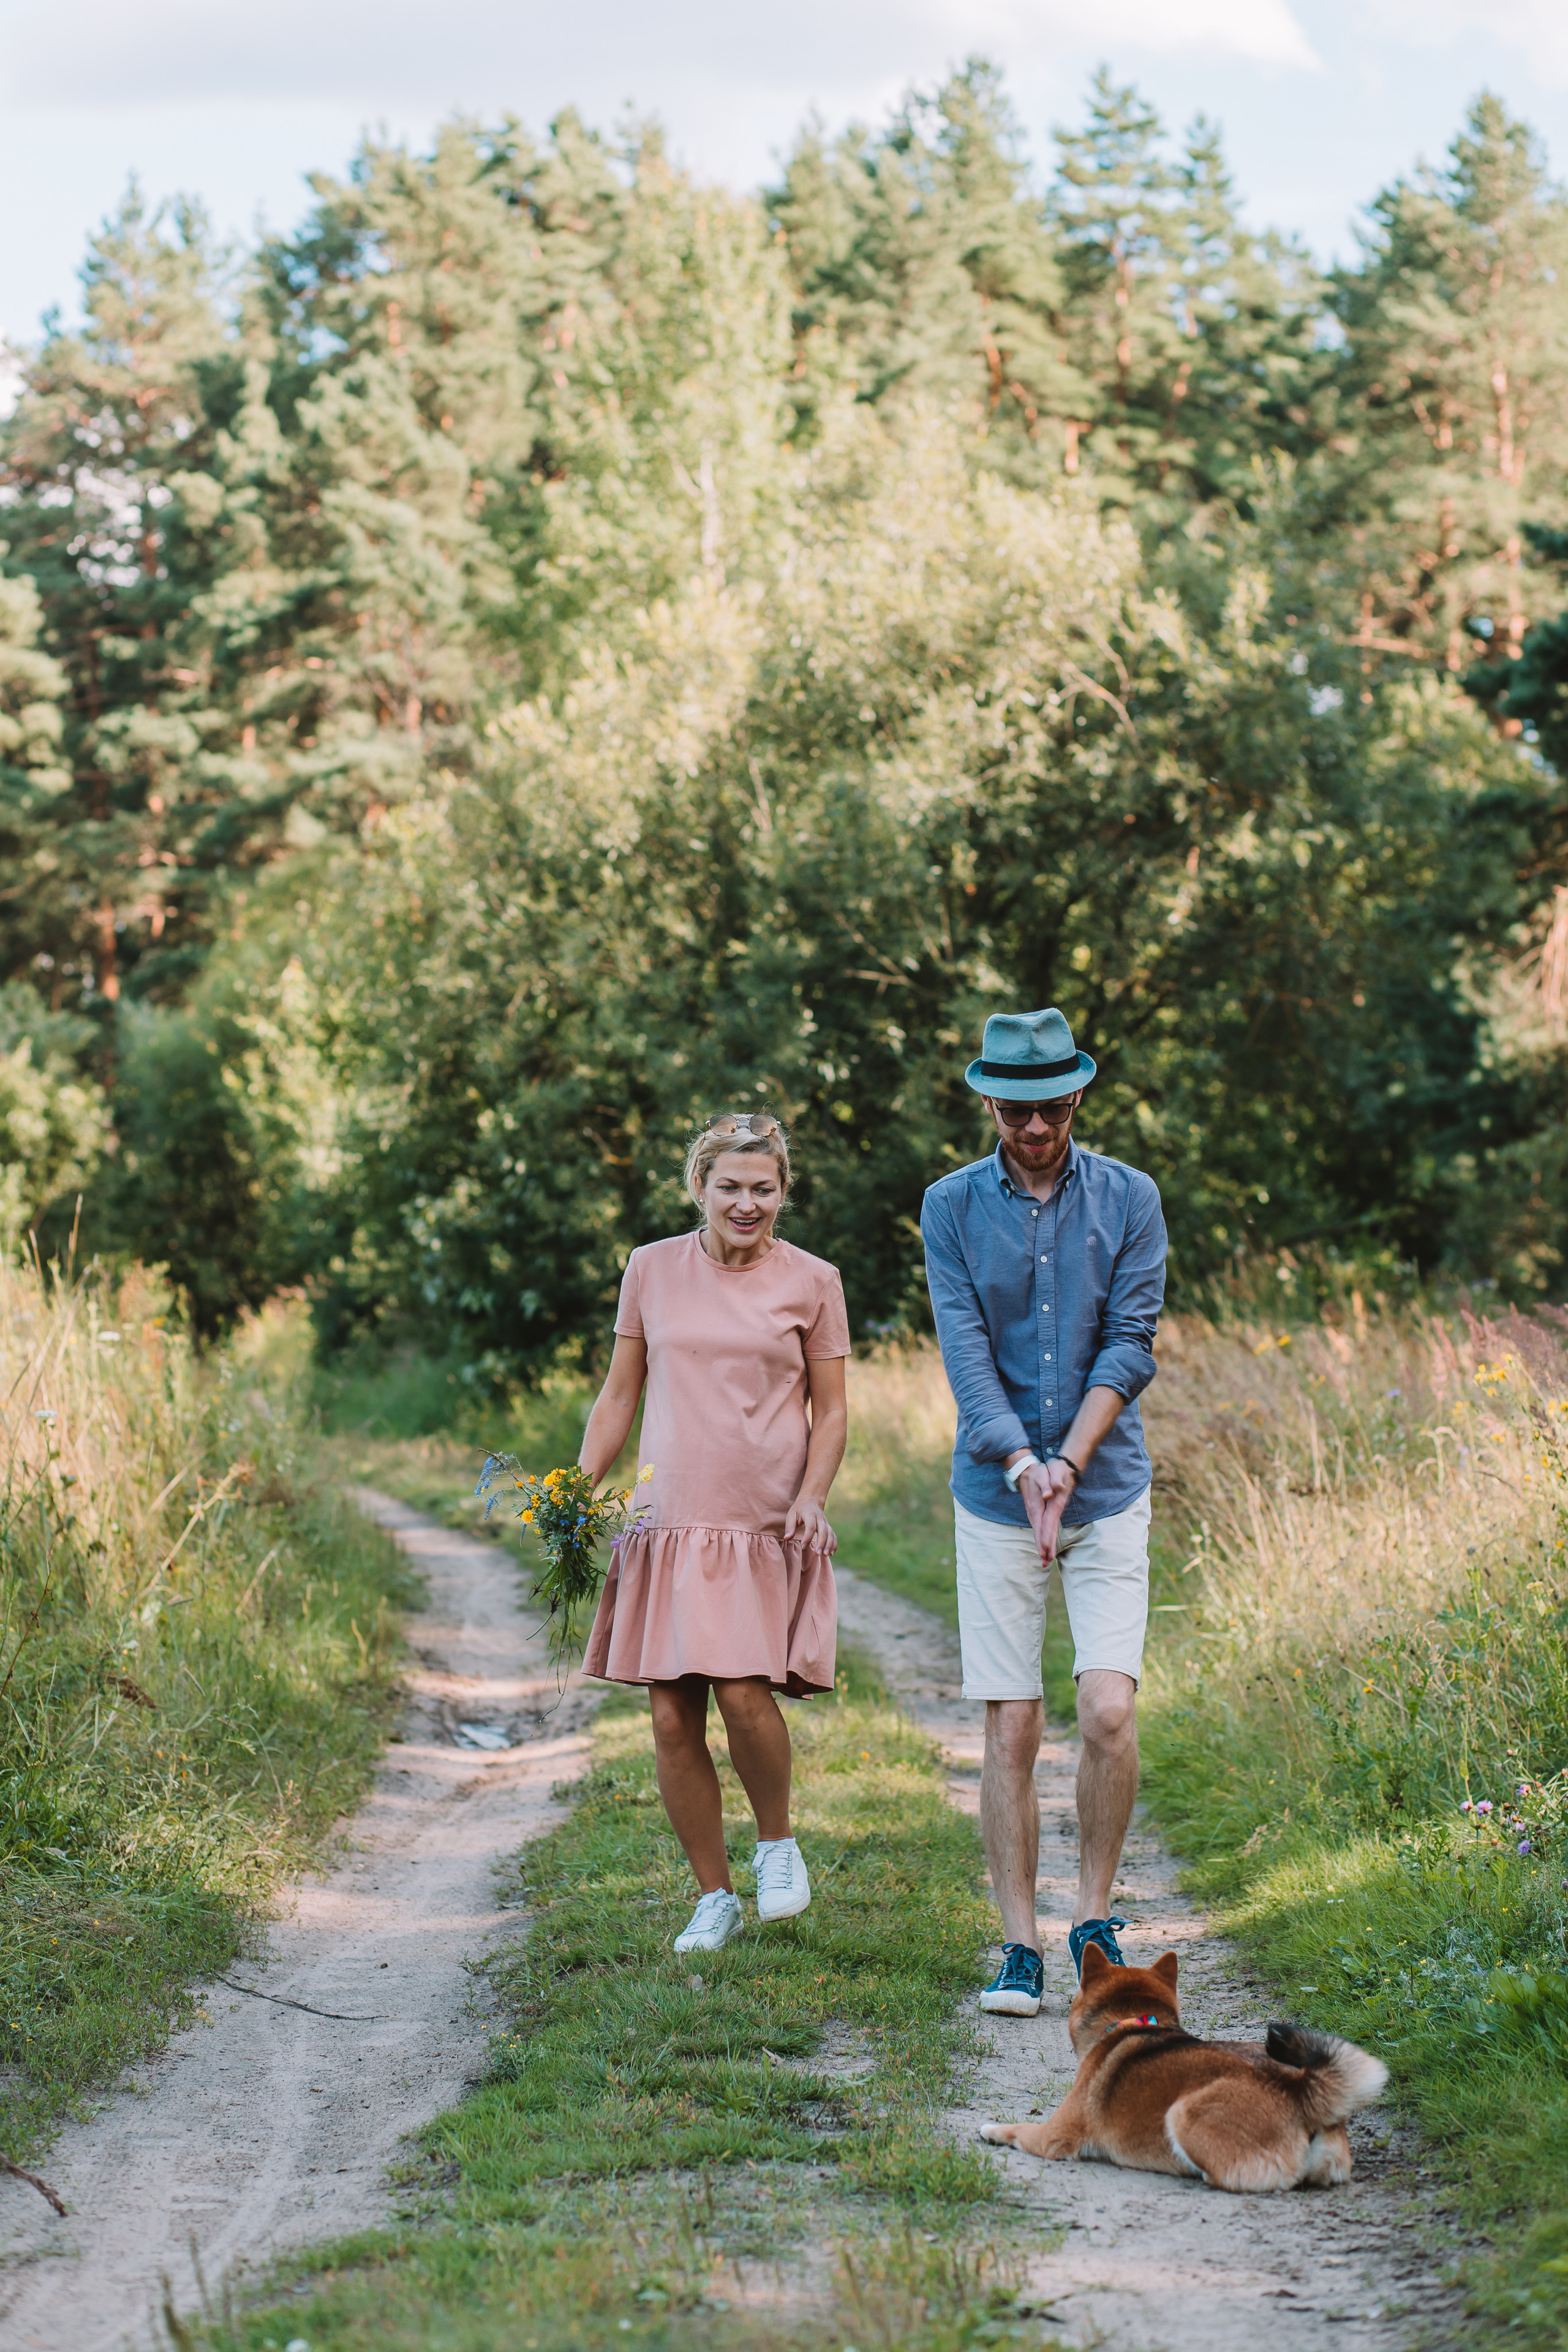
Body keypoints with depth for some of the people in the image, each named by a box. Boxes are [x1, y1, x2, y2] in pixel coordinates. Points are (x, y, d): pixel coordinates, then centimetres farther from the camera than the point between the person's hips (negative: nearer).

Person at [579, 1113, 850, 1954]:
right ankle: (713, 1898, 14)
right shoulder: (652, 1269, 7)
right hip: (672, 1523, 2)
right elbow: (619, 1394, 13)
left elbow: (831, 1411, 6)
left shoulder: (811, 1282, 3)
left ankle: (777, 1842, 10)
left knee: (744, 1692, -19)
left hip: (768, 1528, -2)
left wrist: (810, 1496, -10)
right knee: (672, 1719, -1)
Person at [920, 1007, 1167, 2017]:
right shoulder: (952, 1207, 1)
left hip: (1108, 1492, 0)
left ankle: (1095, 1920, 6)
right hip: (997, 1499, 0)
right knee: (1011, 1731, -1)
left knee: (1110, 1709, -12)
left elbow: (1131, 1345, -5)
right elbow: (966, 1353, -8)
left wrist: (1070, 1463, -17)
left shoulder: (1129, 1199, 1)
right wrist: (1024, 1468, -21)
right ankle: (1020, 1948, 7)